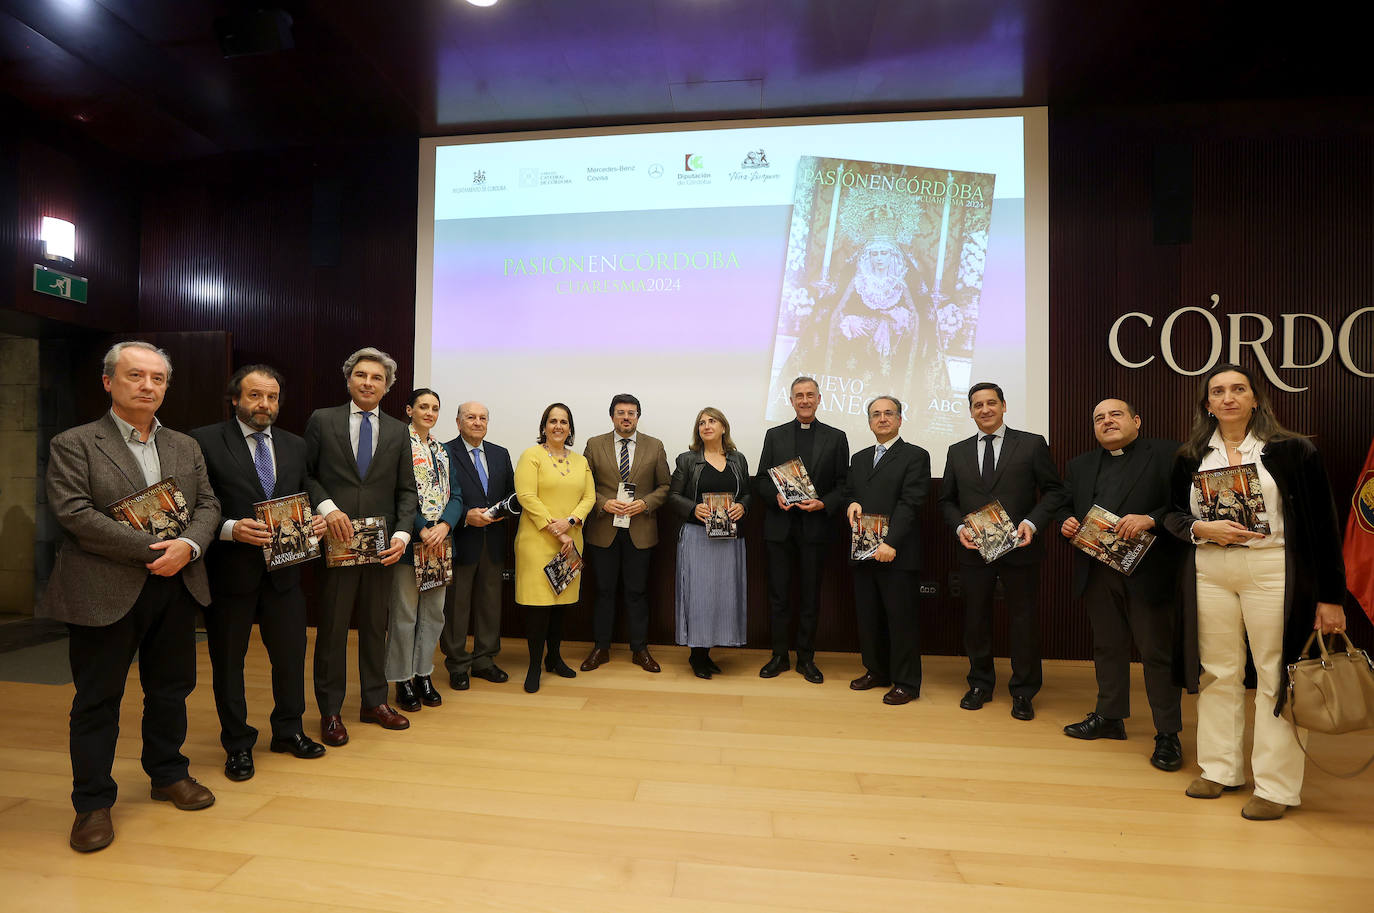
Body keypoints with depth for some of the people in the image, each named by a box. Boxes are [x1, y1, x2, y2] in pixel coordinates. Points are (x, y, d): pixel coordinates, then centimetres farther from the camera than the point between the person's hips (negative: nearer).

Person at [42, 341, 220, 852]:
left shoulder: (186, 447, 12)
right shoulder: (73, 444, -2)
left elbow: (207, 505, 7)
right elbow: (74, 513, -13)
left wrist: (188, 546, -13)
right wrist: (152, 550, -19)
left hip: (176, 588, 4)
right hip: (105, 593, -4)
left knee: (170, 689, 15)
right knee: (97, 700, 8)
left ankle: (168, 775, 33)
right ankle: (92, 803, 22)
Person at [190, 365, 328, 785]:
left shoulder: (294, 446, 9)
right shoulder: (205, 441, -6)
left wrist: (314, 521, -5)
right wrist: (230, 529, -24)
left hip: (283, 571, 4)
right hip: (230, 571, -4)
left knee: (291, 655, 14)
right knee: (228, 662, 12)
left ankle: (288, 731, 34)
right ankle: (238, 745, 30)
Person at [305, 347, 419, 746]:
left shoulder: (398, 432, 8)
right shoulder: (322, 420, 2)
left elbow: (406, 490, 7)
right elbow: (306, 474, 1)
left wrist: (402, 534, -5)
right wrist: (327, 507, -16)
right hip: (336, 542, -2)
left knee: (375, 626, 13)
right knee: (331, 628, 7)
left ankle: (374, 702, 28)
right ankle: (330, 711, 22)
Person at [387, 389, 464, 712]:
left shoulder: (443, 450, 14)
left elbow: (455, 494, 8)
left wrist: (444, 525, -9)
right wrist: (421, 529, -19)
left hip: (440, 540, 6)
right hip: (409, 540, -6)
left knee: (434, 611, 12)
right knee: (405, 612, 4)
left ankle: (423, 673, 26)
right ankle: (402, 679, 18)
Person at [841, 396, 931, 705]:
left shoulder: (916, 456, -2)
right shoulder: (859, 459, 18)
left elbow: (910, 503, -12)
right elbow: (848, 492, 22)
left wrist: (890, 542, -21)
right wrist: (851, 505, -3)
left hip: (897, 553, -6)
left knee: (901, 618, 2)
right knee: (868, 616, 13)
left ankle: (906, 683, 15)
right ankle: (876, 671, 29)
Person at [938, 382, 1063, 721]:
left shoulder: (1032, 444, 1)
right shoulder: (957, 452, 9)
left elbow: (1052, 490, 0)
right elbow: (947, 500, 12)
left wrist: (1032, 522, -14)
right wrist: (959, 527, -6)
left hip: (1020, 549, -2)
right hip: (974, 550, 3)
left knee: (1024, 620, 7)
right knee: (975, 619, 12)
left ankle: (1023, 692, 24)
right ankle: (980, 684, 29)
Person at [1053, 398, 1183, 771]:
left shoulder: (1167, 454, -1)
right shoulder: (1079, 465, 15)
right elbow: (1064, 505, 18)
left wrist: (1150, 519, -23)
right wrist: (1065, 522, -3)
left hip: (1146, 572, -5)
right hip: (1096, 573, 5)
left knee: (1157, 651, 3)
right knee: (1107, 647, 15)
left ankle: (1168, 734, 16)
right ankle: (1109, 717, 29)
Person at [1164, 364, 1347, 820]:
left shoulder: (1291, 450, -1)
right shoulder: (1190, 456, 8)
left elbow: (1323, 524, -1)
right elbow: (1173, 512, 13)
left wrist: (1331, 595, -4)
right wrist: (1203, 529, -10)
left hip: (1272, 572, -3)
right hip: (1209, 572, 3)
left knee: (1276, 676, 2)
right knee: (1218, 673, 10)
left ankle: (1276, 786, 14)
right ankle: (1220, 770, 22)